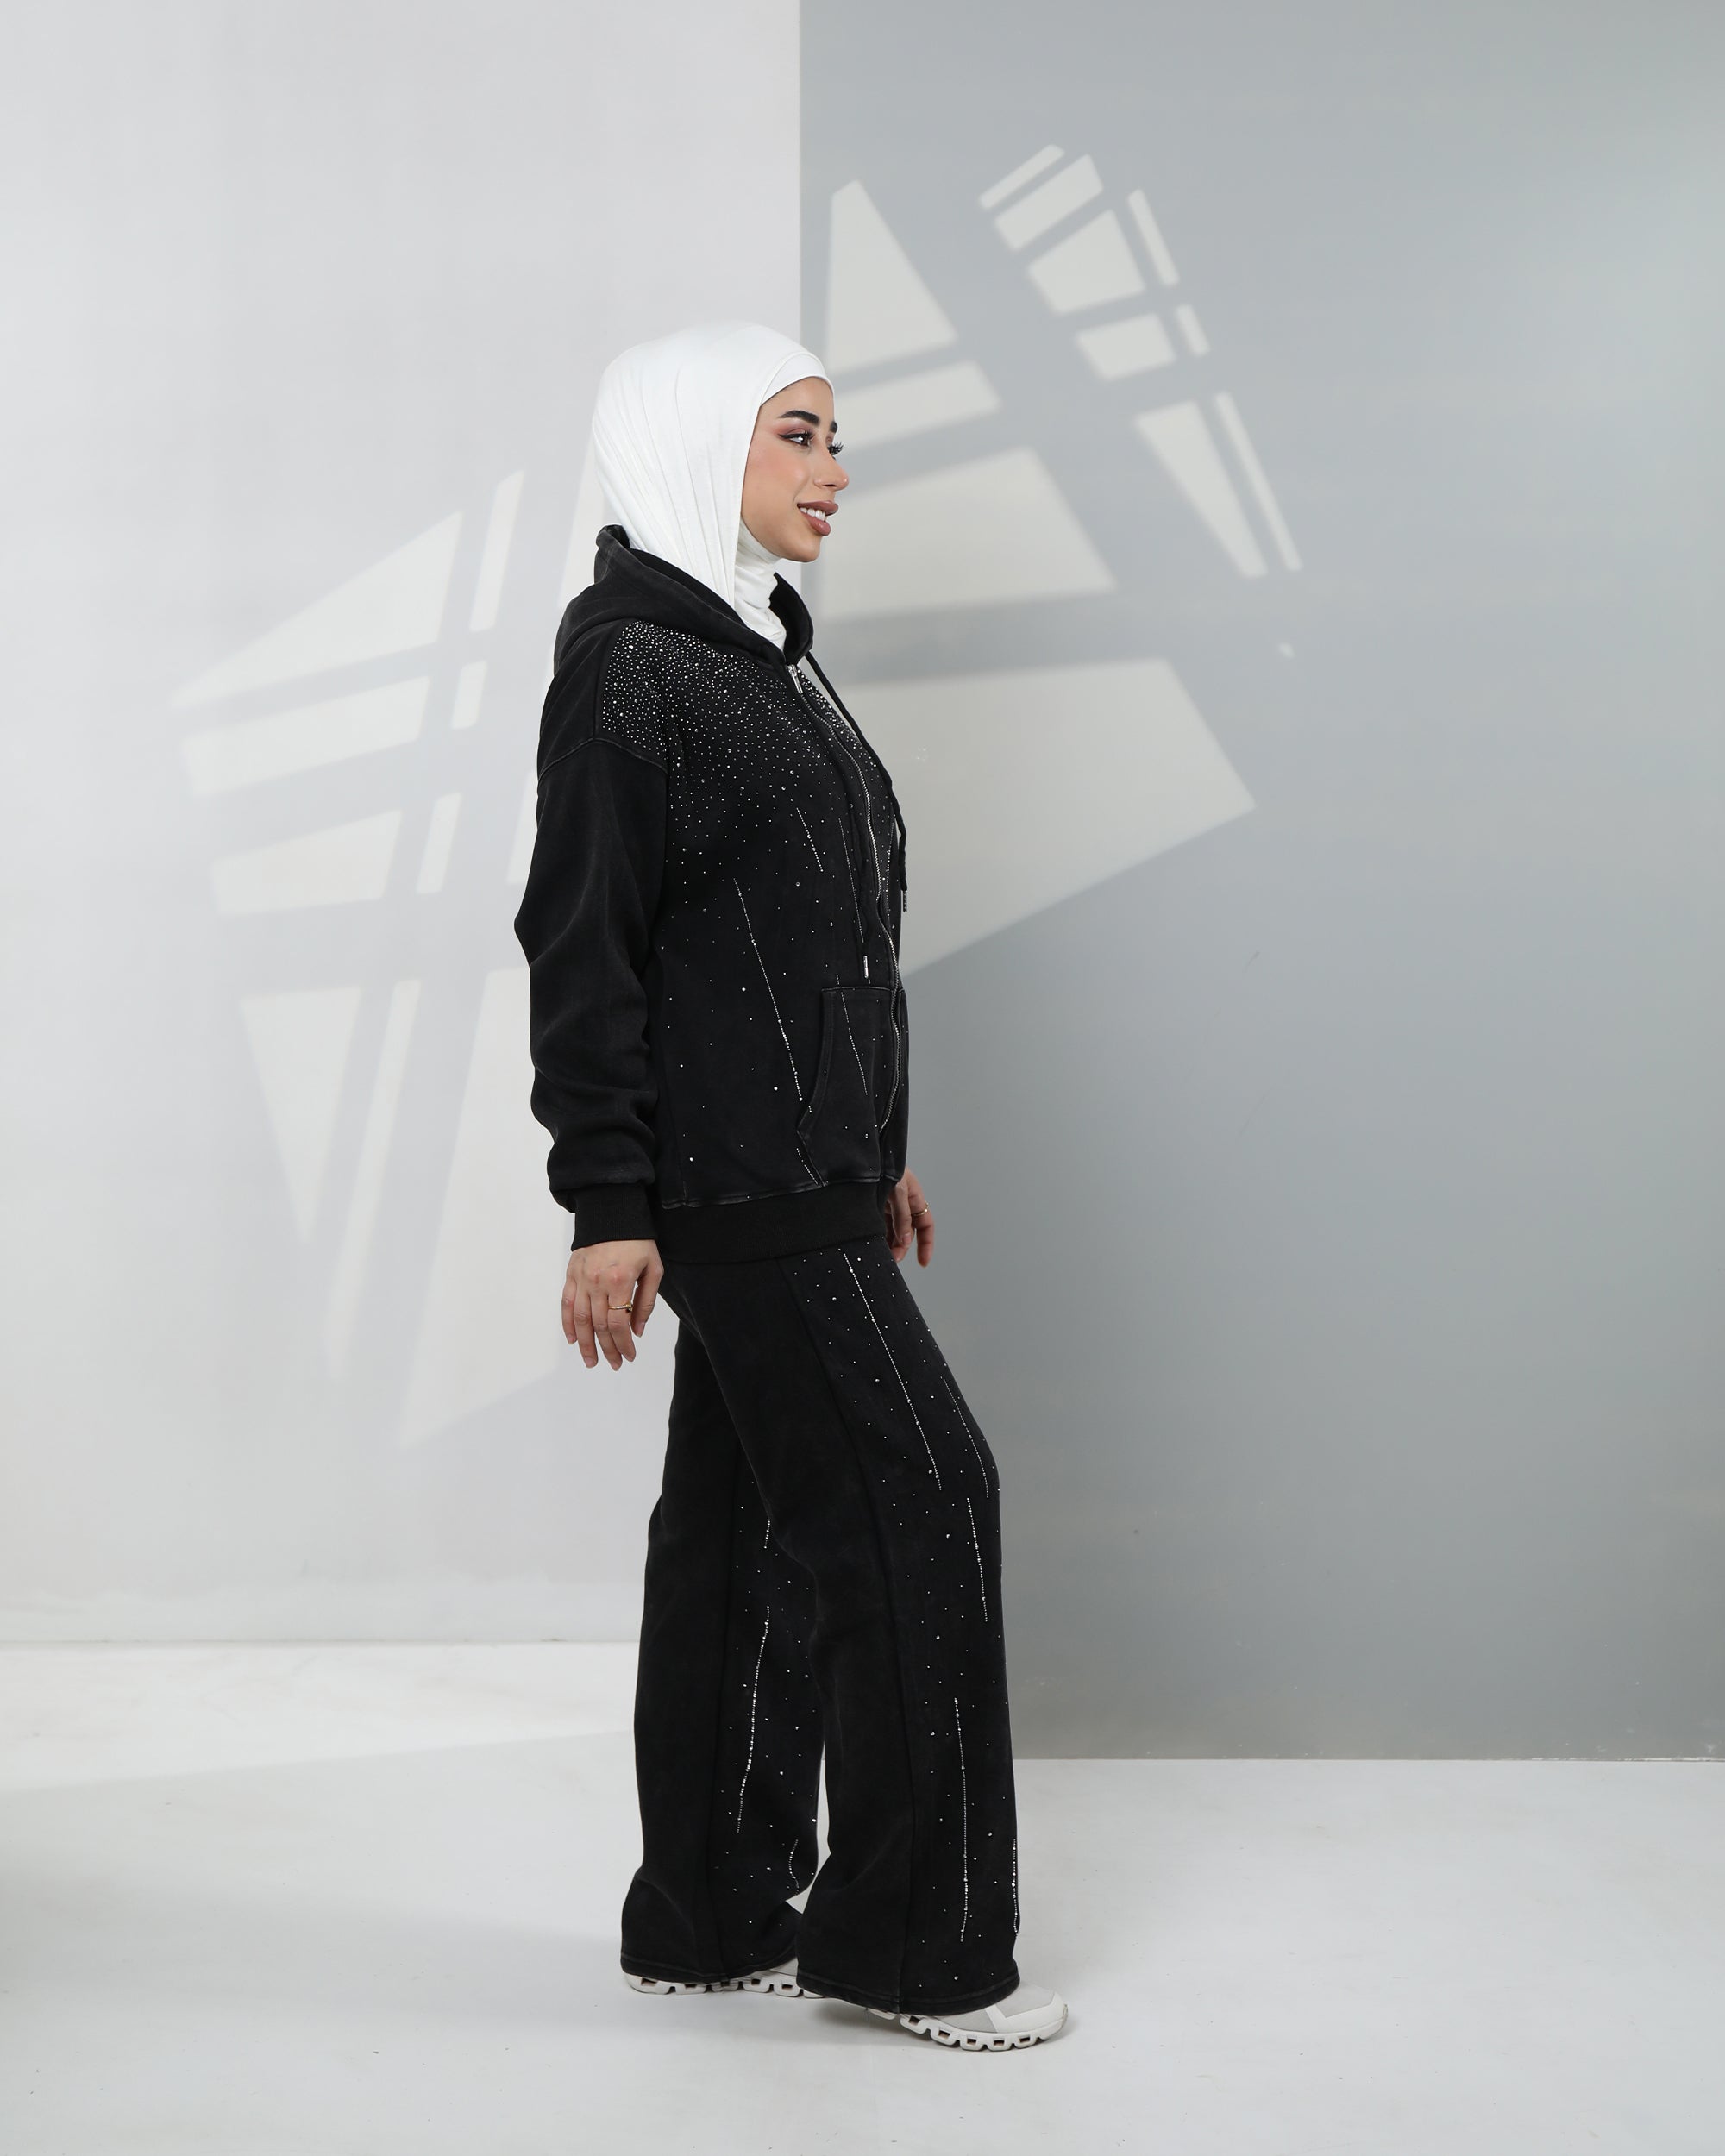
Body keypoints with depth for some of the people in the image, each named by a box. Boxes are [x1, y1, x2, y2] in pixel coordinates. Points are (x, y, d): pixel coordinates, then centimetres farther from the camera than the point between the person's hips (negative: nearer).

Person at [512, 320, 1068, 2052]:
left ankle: (714, 1922, 22)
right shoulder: (626, 663, -12)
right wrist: (605, 1208, -19)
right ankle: (911, 1937, 8)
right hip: (730, 1180, -9)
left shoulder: (754, 648, 16)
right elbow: (580, 945, -16)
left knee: (752, 1526, 12)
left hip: (794, 1172, 9)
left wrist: (873, 1157, 21)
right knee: (914, 1496, -5)